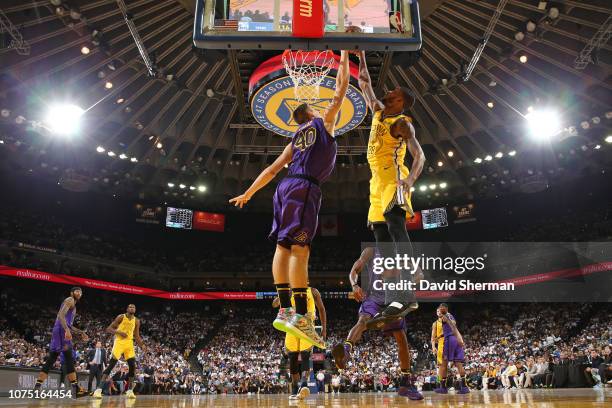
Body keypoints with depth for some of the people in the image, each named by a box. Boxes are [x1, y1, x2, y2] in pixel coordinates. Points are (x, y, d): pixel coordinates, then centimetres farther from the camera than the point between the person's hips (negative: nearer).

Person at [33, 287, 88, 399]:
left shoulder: (73, 305, 29)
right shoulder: (69, 300, -1)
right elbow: (61, 315, -17)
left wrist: (81, 333, 29)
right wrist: (67, 330, -28)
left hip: (59, 331, 10)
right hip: (61, 331, -10)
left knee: (51, 360, 9)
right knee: (69, 359, -13)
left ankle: (37, 387, 9)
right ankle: (75, 389, -16)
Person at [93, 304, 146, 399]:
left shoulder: (136, 321, 8)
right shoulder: (121, 317, -5)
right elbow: (109, 329, -4)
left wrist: (142, 345, -2)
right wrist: (119, 332, -21)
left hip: (129, 343, 4)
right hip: (119, 341, -4)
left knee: (132, 366, -6)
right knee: (111, 365, -13)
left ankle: (130, 391, 3)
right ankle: (99, 389, -11)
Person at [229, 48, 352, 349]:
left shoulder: (295, 139, 27)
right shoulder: (324, 121, 13)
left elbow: (272, 169, 22)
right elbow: (341, 87, 18)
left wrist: (248, 194, 25)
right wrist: (344, 56, 31)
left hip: (286, 188, 7)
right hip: (304, 188, -7)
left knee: (283, 247, 1)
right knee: (299, 249, -15)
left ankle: (284, 311, -1)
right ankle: (301, 316, -19)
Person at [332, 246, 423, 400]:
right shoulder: (371, 250, 3)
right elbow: (354, 271, -6)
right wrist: (355, 285, -28)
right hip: (373, 296, -4)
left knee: (402, 339, 2)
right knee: (363, 320, -34)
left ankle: (406, 384, 11)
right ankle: (346, 350, -59)